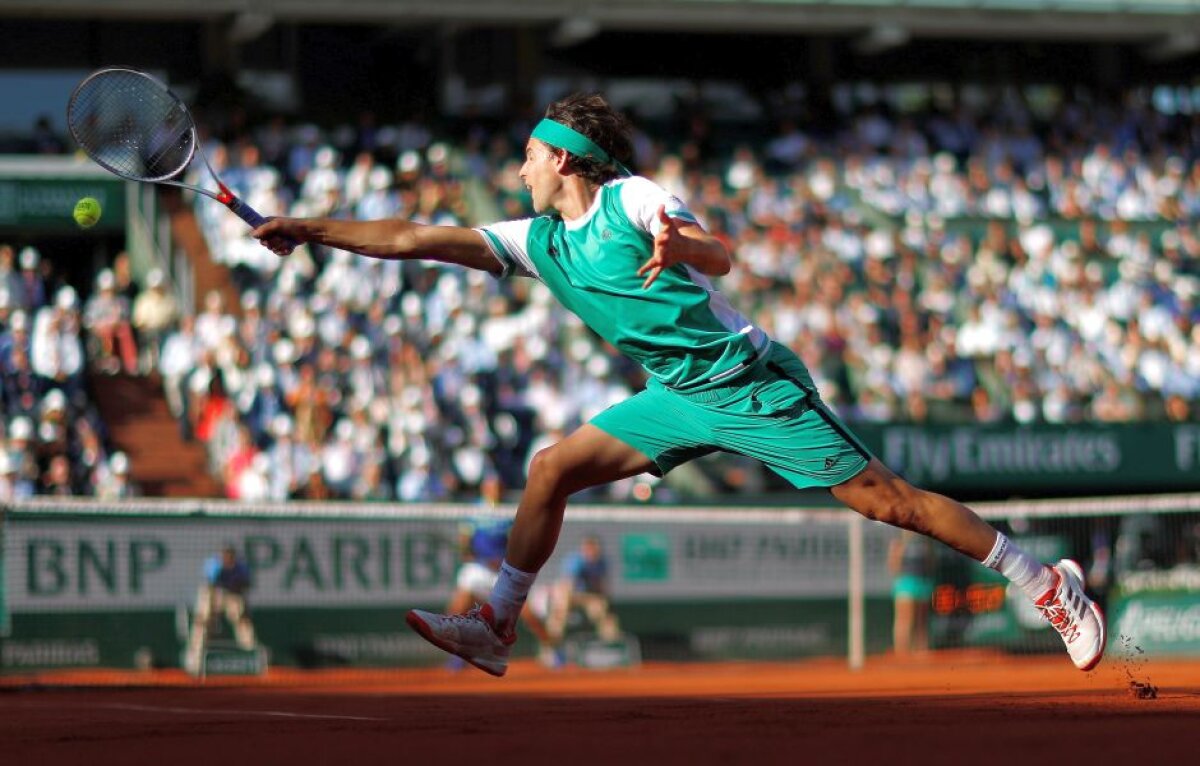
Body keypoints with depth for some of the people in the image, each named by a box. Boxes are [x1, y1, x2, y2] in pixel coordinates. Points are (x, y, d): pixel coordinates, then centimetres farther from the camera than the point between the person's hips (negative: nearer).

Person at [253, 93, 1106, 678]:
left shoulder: (633, 198, -8)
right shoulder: (538, 243, 10)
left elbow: (721, 256, -21)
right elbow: (413, 240, 8)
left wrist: (678, 244, -42)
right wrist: (308, 229, 5)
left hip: (752, 380, -7)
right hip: (679, 396, 7)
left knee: (884, 499, -10)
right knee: (553, 467, -5)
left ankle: (1047, 583, -3)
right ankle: (497, 627, 0)